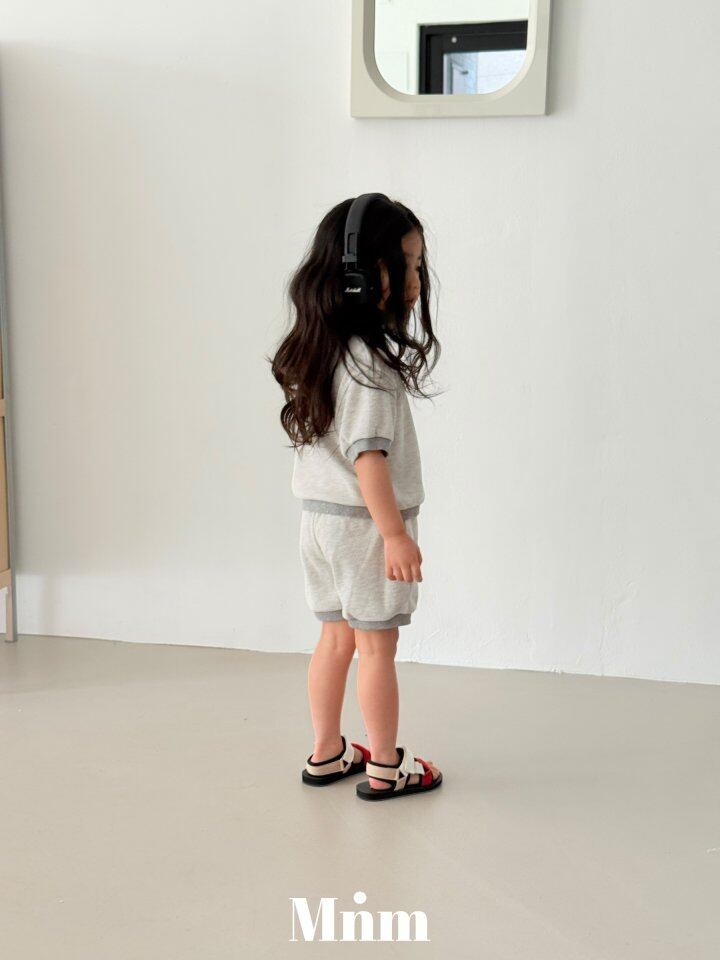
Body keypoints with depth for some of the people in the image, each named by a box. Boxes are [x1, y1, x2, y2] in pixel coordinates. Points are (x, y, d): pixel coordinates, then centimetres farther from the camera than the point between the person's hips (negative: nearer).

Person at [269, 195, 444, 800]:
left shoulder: (318, 352, 7)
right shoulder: (369, 359, -21)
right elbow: (367, 455, -25)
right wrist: (396, 534, -23)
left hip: (320, 517, 8)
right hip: (363, 522, -8)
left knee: (337, 637, 17)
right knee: (378, 645, 4)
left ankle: (327, 755, 29)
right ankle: (386, 768, 18)